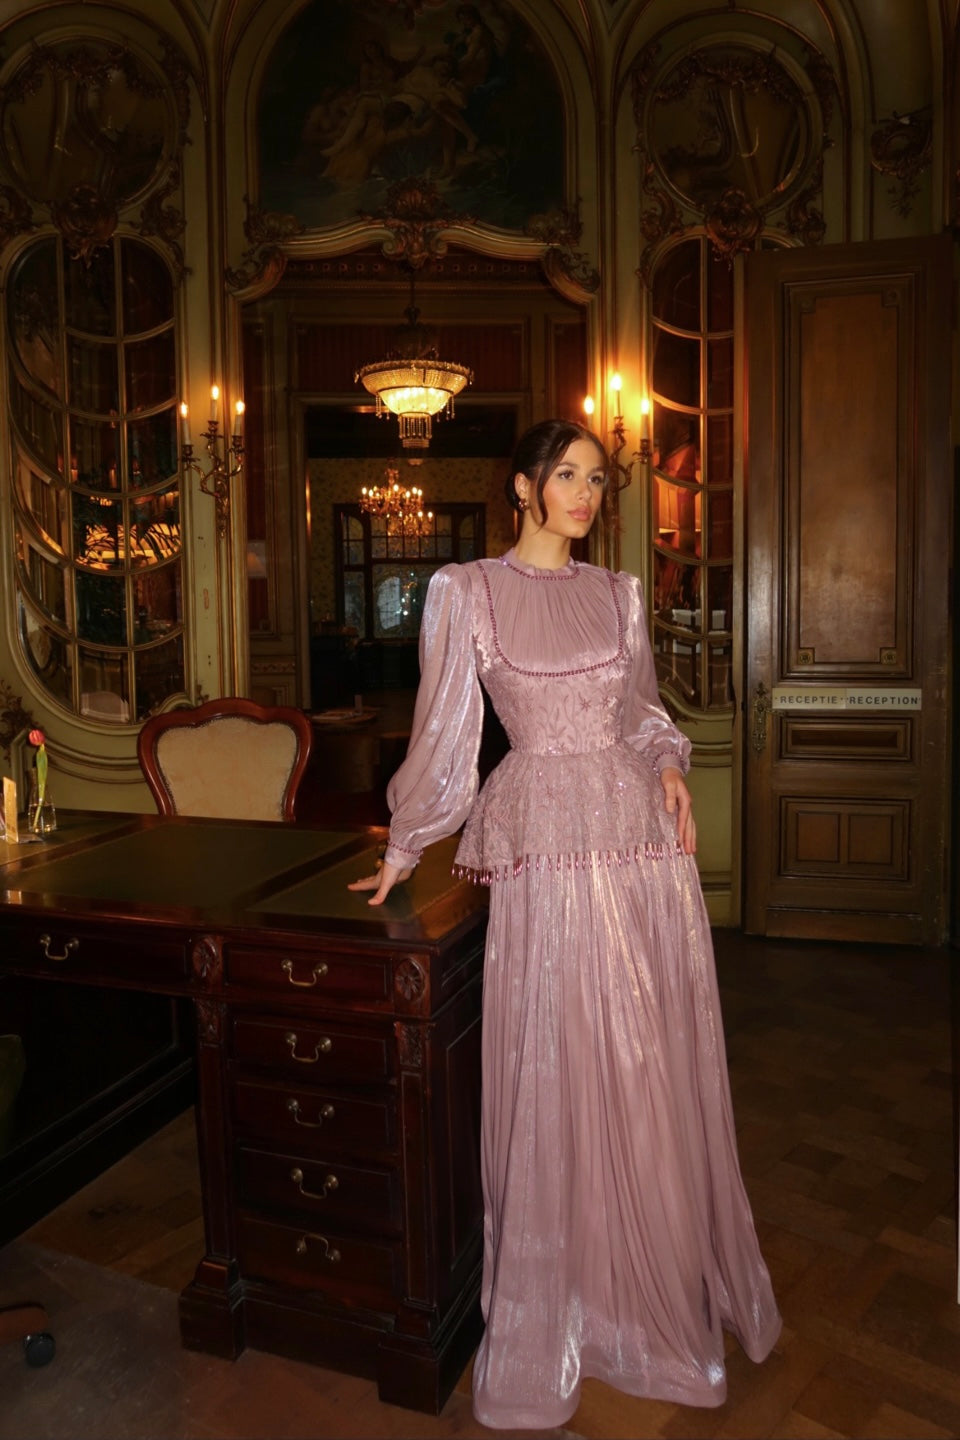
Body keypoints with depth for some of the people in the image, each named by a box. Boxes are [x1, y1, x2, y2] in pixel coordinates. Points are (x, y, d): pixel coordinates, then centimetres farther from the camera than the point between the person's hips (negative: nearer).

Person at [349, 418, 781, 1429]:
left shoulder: (618, 593, 12)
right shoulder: (466, 590, 1)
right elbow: (444, 730, 3)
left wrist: (670, 767, 2)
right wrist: (404, 850, 6)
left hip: (645, 835, 4)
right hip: (548, 847, -4)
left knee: (660, 1069, 12)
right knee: (555, 1075, 4)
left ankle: (673, 1282, 34)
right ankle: (565, 1304, 25)